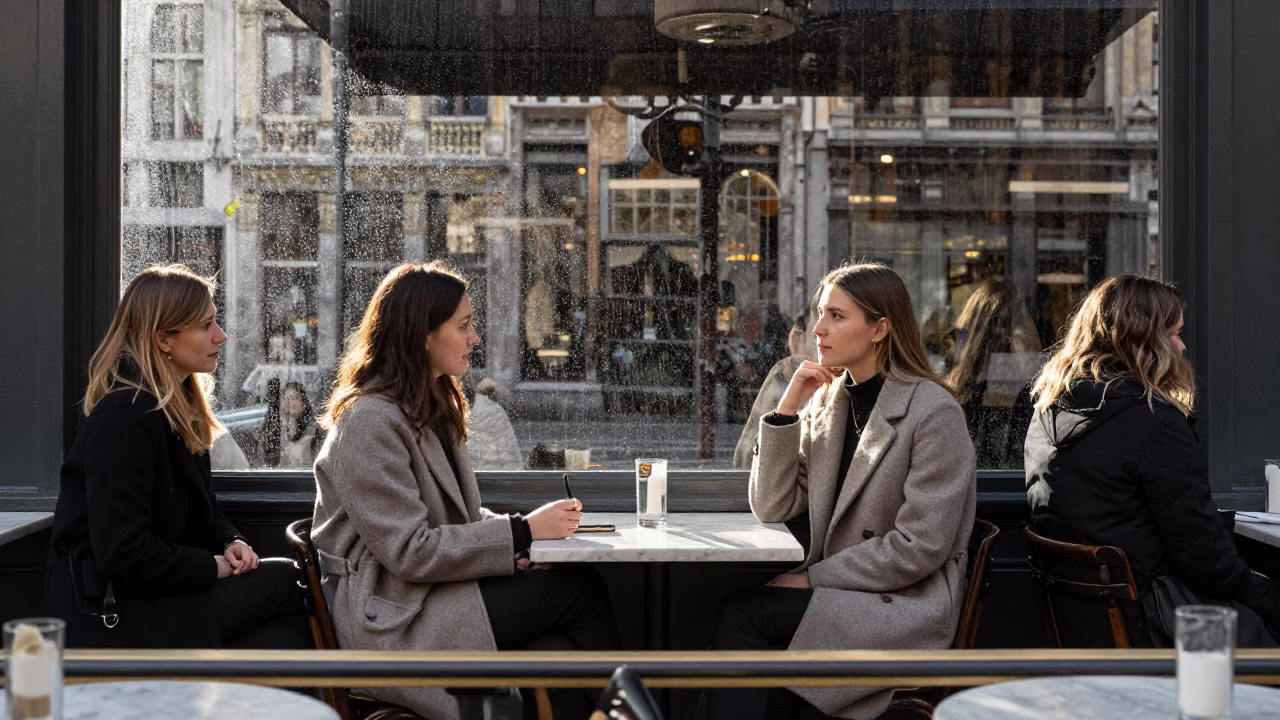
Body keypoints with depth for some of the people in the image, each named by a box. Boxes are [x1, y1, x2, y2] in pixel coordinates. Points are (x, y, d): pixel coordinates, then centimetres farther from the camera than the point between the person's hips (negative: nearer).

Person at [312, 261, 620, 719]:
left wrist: (513, 544, -3)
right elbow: (410, 551, -20)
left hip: (429, 595, 8)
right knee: (583, 590, -15)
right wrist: (520, 533, -17)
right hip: (390, 624, -8)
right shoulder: (369, 422, -15)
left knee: (555, 652, -18)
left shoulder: (433, 407, 16)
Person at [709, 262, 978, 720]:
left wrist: (812, 578, -14)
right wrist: (787, 409, -4)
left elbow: (919, 549, -16)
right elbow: (772, 509, 5)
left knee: (743, 612, -23)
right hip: (837, 595, 6)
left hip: (906, 605, -6)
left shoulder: (934, 413, -11)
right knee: (739, 611, -24)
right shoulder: (826, 400, 9)